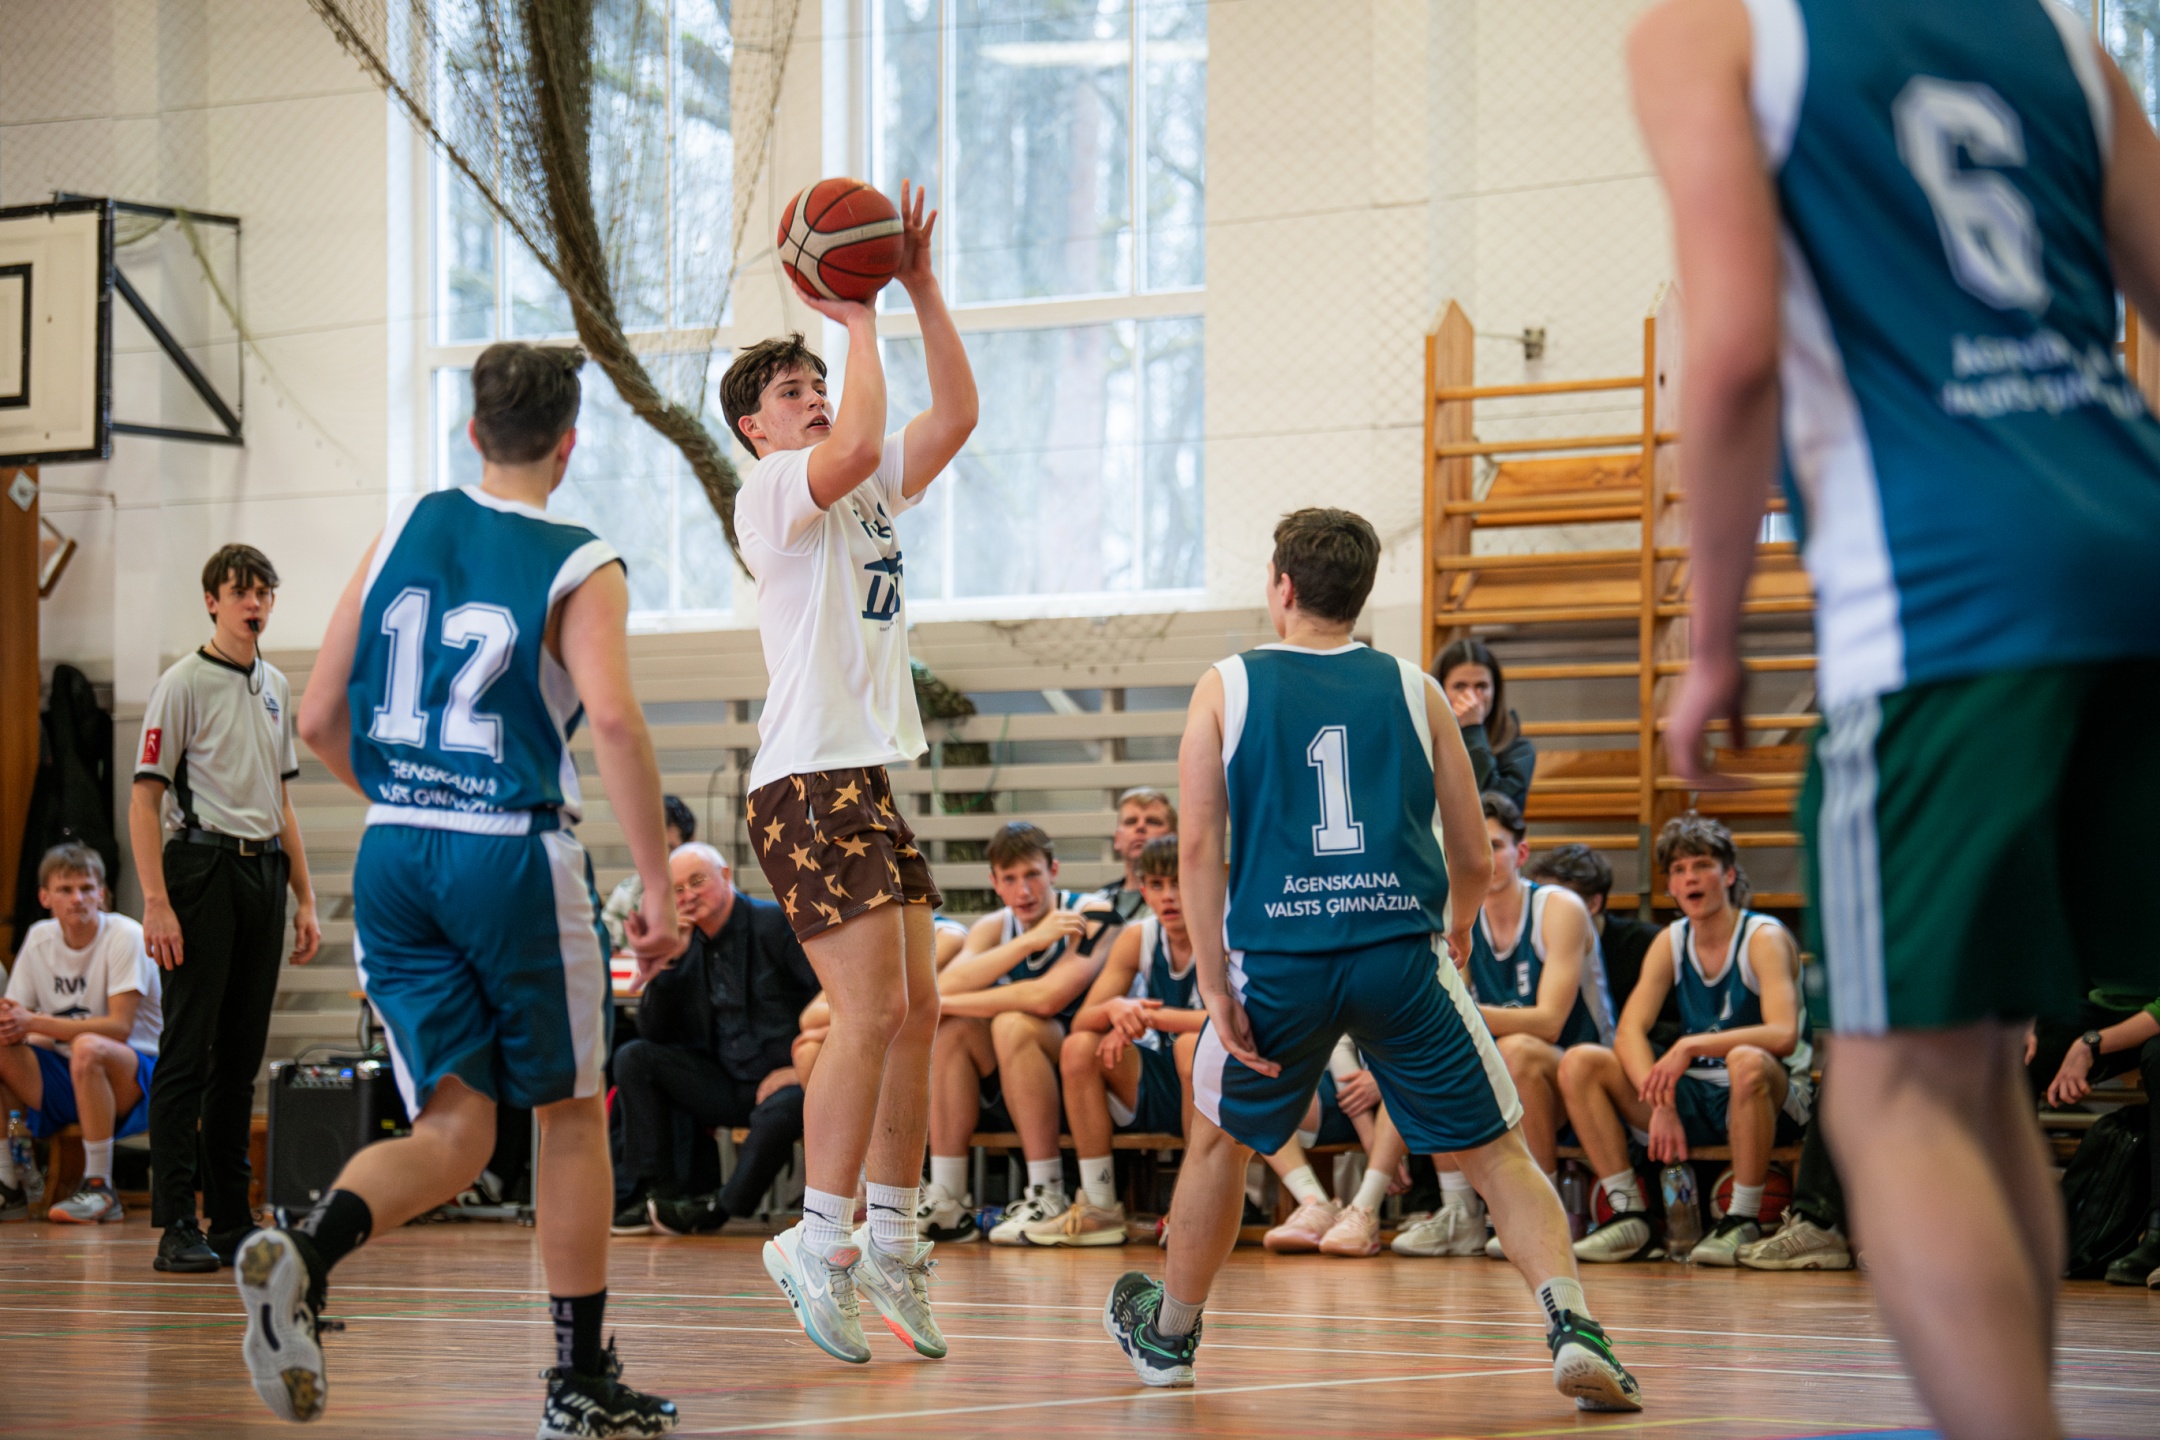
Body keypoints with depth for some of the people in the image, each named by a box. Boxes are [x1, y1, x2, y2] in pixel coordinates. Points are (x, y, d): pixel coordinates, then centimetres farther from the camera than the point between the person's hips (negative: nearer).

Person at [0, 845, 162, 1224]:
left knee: (88, 1048, -38)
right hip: (61, 1082, 6)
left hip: (131, 1081, -5)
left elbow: (120, 1027, -20)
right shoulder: (39, 939, 5)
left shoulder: (125, 936, -12)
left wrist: (37, 1023, -26)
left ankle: (100, 1188, -28)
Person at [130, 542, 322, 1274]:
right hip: (203, 865, -7)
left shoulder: (275, 686, 16)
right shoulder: (183, 684, -5)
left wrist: (304, 897, 17)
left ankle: (232, 1217, 14)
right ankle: (176, 1225, -7)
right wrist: (155, 902, -17)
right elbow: (145, 798, -9)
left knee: (242, 1051, 9)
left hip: (263, 873, 7)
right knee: (188, 1049, -7)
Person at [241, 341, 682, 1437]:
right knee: (570, 1114, 13)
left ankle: (305, 1251, -23)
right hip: (514, 854, -4)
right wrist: (657, 884, -17)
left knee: (453, 1134, 6)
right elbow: (612, 718, -21)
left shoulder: (406, 527, 9)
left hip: (392, 854, 4)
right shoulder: (581, 568, -3)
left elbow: (318, 721, 10)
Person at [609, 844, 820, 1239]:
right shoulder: (688, 944, 11)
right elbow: (657, 1035, 6)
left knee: (778, 1115, -40)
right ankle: (654, 1192, -12)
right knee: (633, 1058, -7)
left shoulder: (775, 923, -6)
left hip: (783, 1081, -6)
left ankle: (720, 1207, -15)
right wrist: (667, 964, -7)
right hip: (724, 1085, 6)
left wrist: (802, 1066, -18)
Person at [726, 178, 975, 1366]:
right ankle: (820, 1243, -9)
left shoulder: (865, 490, 18)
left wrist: (921, 289, 7)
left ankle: (890, 1243, 13)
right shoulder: (775, 488, -6)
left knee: (917, 1013, 7)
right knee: (871, 1010, -14)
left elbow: (954, 415, 13)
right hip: (809, 780, -9)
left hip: (871, 778, 9)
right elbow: (858, 440, -25)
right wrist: (859, 318, -12)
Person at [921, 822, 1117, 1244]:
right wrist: (1029, 941, -26)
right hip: (1018, 1095, 6)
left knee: (1012, 1024, -29)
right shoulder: (994, 927, 4)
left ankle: (1049, 1197, -26)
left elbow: (1047, 997, -29)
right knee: (951, 1027, -16)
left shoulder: (1092, 916, -13)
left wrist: (944, 1002, -20)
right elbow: (947, 986, -17)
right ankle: (947, 1202, -17)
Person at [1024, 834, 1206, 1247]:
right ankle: (1099, 1209, -11)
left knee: (1193, 1044, -35)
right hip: (1157, 1092, 5)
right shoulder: (1137, 939, 1)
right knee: (1078, 1047, -15)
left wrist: (1149, 1016, -32)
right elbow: (1081, 1022, -3)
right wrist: (1115, 1009, -27)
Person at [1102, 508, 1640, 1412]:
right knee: (1498, 1154, 7)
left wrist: (1215, 985, -1)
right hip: (1400, 955, 0)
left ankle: (1168, 1336, 39)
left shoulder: (1226, 687, 9)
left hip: (1277, 962, 0)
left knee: (1221, 1139, 25)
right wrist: (1456, 925, 34)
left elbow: (1198, 847, 0)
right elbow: (1474, 861, 13)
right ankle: (1570, 1323, -15)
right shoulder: (1414, 690, 11)